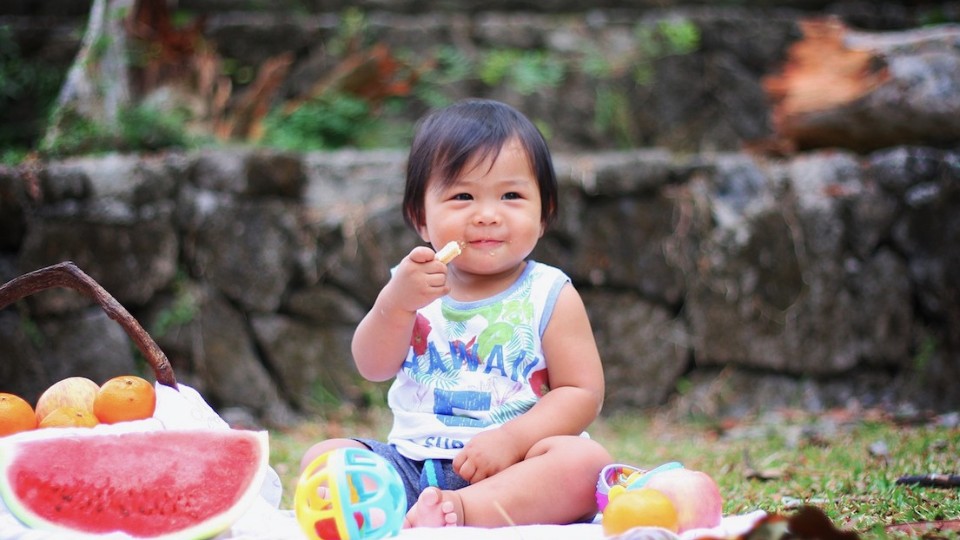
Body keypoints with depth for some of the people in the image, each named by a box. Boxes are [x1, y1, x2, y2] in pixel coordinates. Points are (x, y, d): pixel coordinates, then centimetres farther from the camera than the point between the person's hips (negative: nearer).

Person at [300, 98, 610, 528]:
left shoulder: (550, 297, 2)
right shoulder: (414, 285, 9)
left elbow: (582, 392, -4)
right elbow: (373, 367, 0)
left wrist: (511, 438, -19)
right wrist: (396, 302, -18)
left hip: (508, 470, -3)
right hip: (411, 459, 3)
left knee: (586, 460, -30)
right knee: (321, 456, -14)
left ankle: (461, 510, -44)